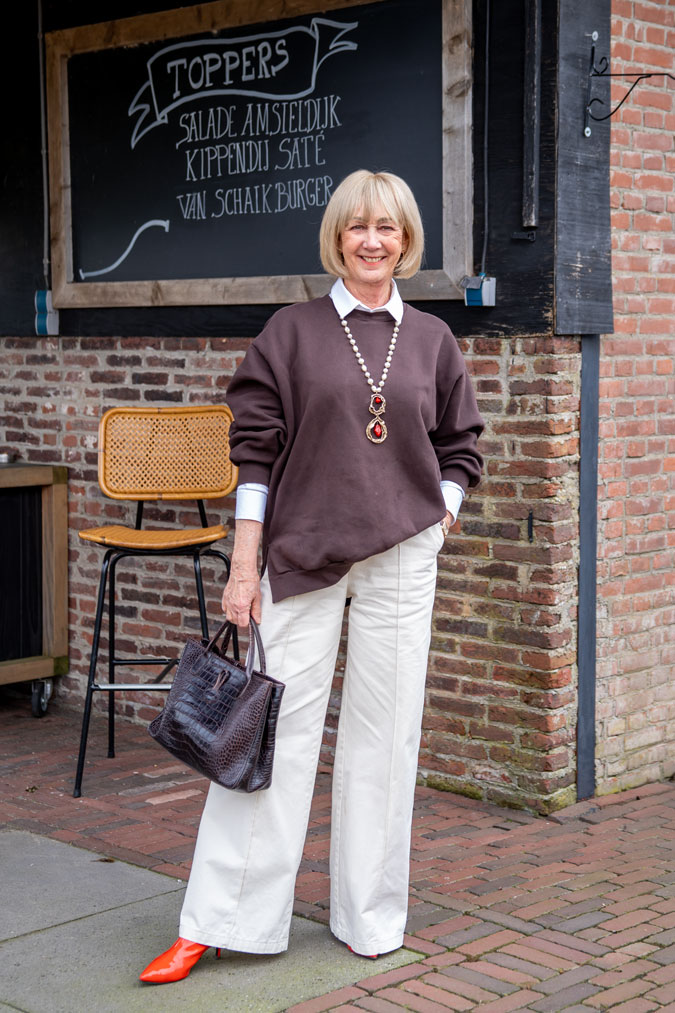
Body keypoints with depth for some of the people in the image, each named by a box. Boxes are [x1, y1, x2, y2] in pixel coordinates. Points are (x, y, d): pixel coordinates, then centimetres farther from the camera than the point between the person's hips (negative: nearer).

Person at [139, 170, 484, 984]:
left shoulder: (432, 340, 8)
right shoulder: (293, 332, 2)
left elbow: (460, 448, 17)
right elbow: (255, 451, -1)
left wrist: (436, 518, 3)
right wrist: (244, 565, -5)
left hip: (402, 558, 2)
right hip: (301, 554, -2)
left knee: (384, 734, 7)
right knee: (275, 727, -1)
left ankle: (369, 917, 20)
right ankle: (214, 923, 6)